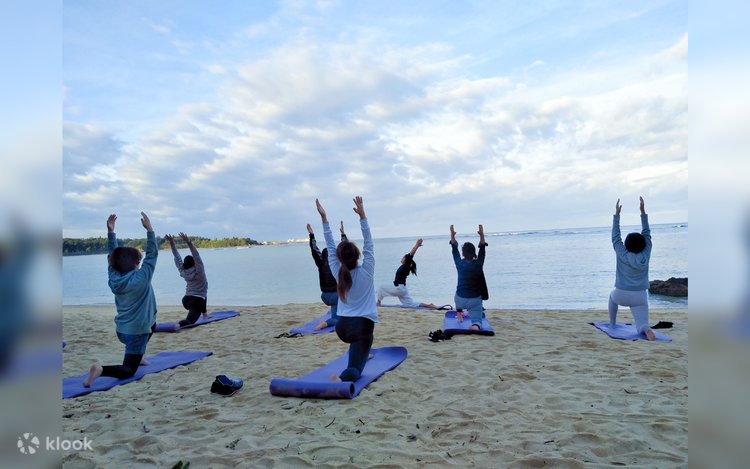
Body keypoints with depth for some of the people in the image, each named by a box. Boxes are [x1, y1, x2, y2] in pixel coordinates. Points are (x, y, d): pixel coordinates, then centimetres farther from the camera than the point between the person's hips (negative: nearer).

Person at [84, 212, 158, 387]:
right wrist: (149, 229, -16)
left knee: (151, 323, 36)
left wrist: (110, 231, 3)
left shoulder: (114, 278, -5)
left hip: (122, 329, 7)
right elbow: (152, 254, -17)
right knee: (128, 371, 1)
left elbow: (113, 255, 5)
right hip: (136, 331, -7)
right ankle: (101, 370, -26)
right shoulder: (140, 279, -21)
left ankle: (138, 357, 33)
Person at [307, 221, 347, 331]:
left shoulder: (321, 265, -5)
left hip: (325, 296, 5)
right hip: (336, 295, -5)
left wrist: (311, 235, 0)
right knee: (336, 319, -7)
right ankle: (326, 323, -35)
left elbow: (314, 250, -1)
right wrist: (343, 233, -6)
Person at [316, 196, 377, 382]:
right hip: (363, 327, -4)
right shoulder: (366, 272, -9)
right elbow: (368, 243, -8)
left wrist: (324, 218, 4)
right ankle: (341, 379, -36)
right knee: (355, 369, -5)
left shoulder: (339, 273, 0)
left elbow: (330, 247, 3)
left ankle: (361, 353, 48)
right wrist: (362, 214, -12)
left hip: (342, 327, 5)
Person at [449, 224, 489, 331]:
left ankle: (459, 315, 44)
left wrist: (452, 235, 7)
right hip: (475, 299, -2)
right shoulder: (478, 265, -10)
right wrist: (482, 235, -1)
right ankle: (476, 325, -35)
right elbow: (482, 250, 2)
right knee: (476, 319, -1)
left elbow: (454, 250, 4)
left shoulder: (460, 264, -8)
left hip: (461, 299, 2)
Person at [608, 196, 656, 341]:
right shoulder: (645, 255, -3)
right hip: (640, 297, 1)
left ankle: (612, 324, 35)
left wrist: (617, 214, 1)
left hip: (621, 295, -1)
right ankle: (647, 330, -32)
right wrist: (643, 212, 2)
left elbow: (615, 236, -1)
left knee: (612, 296, 36)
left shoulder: (622, 255, -9)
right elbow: (647, 234, 3)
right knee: (641, 325, 4)